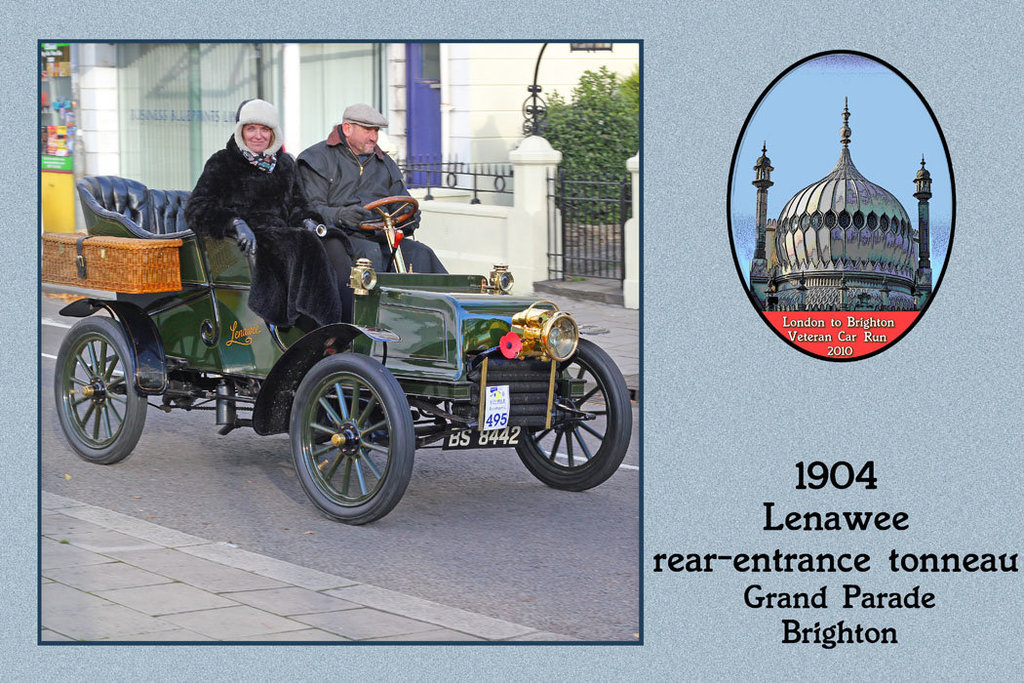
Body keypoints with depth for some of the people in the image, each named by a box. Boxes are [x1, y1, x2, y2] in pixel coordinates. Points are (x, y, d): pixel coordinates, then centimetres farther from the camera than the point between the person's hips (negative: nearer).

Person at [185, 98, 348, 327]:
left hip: (282, 235, 5)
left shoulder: (285, 164, 25)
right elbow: (196, 210, 0)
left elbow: (297, 203, 31)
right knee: (302, 243, -35)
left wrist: (308, 221, 5)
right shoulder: (222, 164, 9)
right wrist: (235, 224, -18)